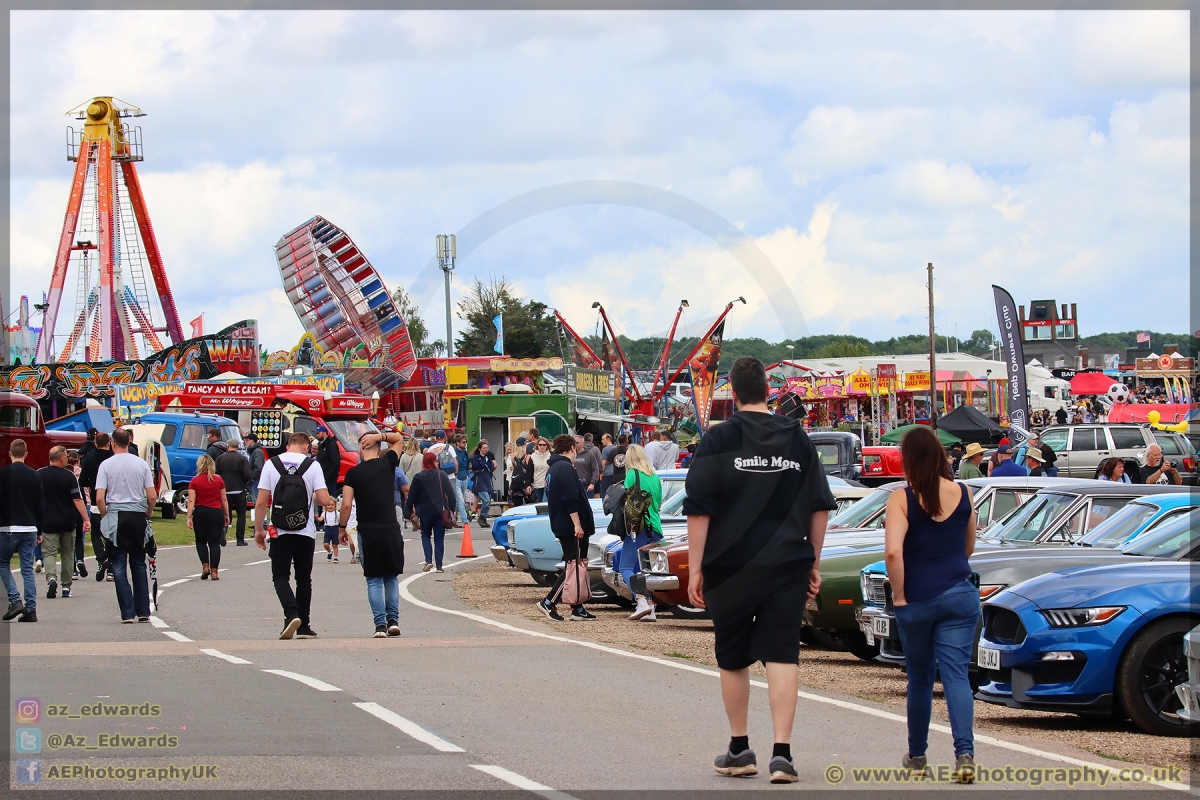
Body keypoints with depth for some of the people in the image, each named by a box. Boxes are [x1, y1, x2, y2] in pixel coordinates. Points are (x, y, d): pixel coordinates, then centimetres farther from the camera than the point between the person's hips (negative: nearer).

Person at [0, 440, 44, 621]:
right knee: (28, 568, 6)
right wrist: (39, 530, 19)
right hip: (29, 528, 4)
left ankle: (15, 600, -5)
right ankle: (30, 609, 0)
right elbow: (40, 506, 11)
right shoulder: (34, 475, 7)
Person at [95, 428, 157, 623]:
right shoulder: (141, 464, 2)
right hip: (138, 516, 2)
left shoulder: (106, 465, -4)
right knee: (138, 565, 12)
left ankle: (127, 612, -6)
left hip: (116, 516, -2)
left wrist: (105, 517, 5)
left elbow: (99, 498, -11)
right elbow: (152, 497, -1)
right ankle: (143, 612, 10)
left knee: (119, 567, 1)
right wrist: (148, 514, 16)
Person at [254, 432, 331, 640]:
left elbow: (261, 502, -1)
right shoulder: (312, 465, -2)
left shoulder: (271, 464, 0)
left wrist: (259, 529, 9)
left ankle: (291, 613, -22)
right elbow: (324, 500, -8)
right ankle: (303, 626, 13)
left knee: (280, 576, 3)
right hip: (306, 531, 1)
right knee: (303, 578, 12)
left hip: (279, 531, -1)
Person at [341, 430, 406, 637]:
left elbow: (346, 504, -8)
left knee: (374, 580, 3)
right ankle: (393, 620, 9)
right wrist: (380, 436, 3)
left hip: (368, 531, -2)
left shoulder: (353, 473, -4)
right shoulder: (388, 464, 3)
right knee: (391, 577, 16)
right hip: (391, 529, 2)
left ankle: (380, 624, -4)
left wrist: (342, 528, 5)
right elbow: (398, 439, 20)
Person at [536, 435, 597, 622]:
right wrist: (577, 524, -22)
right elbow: (570, 500, -22)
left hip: (561, 527, 10)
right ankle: (548, 602, -10)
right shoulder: (566, 468, -15)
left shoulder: (552, 469, 17)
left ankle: (578, 609, 11)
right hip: (571, 527, -10)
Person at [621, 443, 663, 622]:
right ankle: (650, 610, 2)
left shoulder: (633, 474, -5)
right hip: (655, 529, 6)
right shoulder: (655, 477, 13)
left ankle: (642, 602, -23)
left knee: (626, 567, -5)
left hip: (638, 527, -6)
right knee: (643, 570, 11)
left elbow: (627, 500, -8)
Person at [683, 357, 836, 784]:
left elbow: (699, 510, -8)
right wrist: (813, 563, 18)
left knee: (733, 658, 13)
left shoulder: (720, 439, -4)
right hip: (788, 565, 2)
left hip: (731, 569, -2)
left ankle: (739, 749, 22)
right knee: (782, 655, -2)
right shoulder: (798, 438, 7)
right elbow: (820, 507, 11)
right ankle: (782, 752, -14)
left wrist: (696, 569, -4)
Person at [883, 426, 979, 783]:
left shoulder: (902, 499, -10)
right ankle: (964, 753, -19)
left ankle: (917, 754, 27)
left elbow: (893, 551, -21)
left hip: (917, 599, -2)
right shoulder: (963, 494, 2)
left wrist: (899, 595, -11)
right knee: (956, 674, -2)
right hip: (960, 594, 2)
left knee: (920, 677, 15)